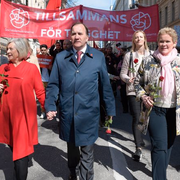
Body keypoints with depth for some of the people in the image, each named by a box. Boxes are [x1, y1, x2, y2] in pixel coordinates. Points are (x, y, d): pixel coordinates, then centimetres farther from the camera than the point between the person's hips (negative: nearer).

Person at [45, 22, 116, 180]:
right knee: (72, 149, 23)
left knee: (87, 154, 9)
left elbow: (105, 85, 1)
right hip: (67, 114, 3)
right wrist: (50, 106, -8)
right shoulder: (61, 57, 2)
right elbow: (53, 85, 2)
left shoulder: (98, 57, -1)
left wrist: (110, 110, 5)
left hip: (88, 114, -2)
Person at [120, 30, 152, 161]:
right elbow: (123, 73, 5)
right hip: (133, 90, -2)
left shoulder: (151, 54, 7)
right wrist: (128, 79, -14)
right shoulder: (129, 55, 5)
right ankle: (139, 147, -2)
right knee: (136, 118, -7)